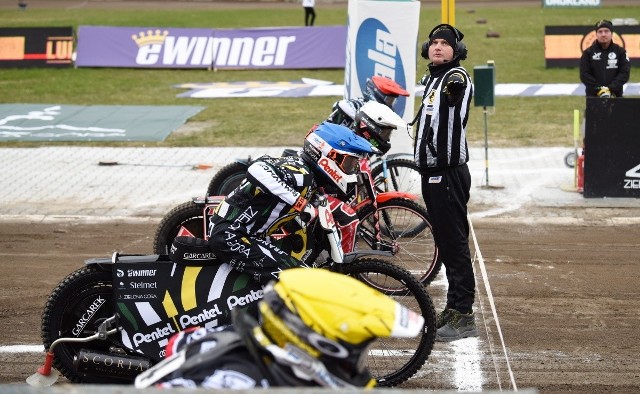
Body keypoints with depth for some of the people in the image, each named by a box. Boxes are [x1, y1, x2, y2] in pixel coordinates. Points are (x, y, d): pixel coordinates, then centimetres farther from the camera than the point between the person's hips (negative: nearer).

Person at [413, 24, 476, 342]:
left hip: (449, 173, -10)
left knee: (455, 243, -10)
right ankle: (454, 308, 24)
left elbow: (457, 89, -29)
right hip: (432, 172, 10)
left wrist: (454, 88, -45)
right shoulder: (431, 79, 19)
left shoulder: (457, 77, -8)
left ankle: (463, 316, -9)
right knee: (445, 243, 15)